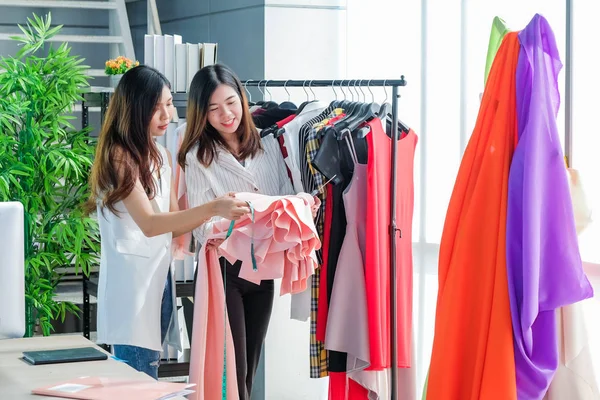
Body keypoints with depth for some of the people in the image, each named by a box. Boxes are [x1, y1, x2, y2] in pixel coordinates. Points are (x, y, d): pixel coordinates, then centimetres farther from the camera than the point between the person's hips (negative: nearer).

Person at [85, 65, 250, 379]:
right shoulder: (118, 155, -11)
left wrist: (217, 212, -2)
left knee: (147, 377, 9)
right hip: (132, 280, -8)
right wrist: (211, 208, -29)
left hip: (160, 276, 8)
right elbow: (149, 224, -20)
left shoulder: (160, 155, 13)